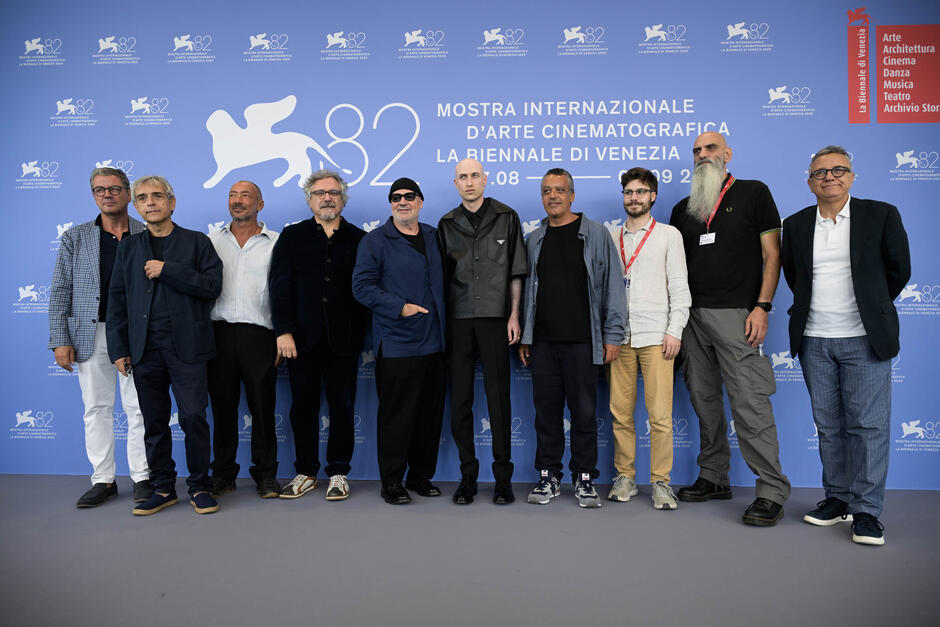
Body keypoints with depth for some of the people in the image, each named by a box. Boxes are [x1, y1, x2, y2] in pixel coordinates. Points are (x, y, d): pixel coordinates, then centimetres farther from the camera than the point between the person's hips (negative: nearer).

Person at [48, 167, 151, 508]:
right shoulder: (75, 237, 8)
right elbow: (60, 291, 6)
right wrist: (60, 339, -1)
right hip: (90, 335, 2)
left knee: (138, 408, 1)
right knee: (96, 408, 7)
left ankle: (142, 477, 12)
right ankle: (103, 480, 17)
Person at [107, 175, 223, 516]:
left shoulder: (197, 242, 5)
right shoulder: (129, 247, 14)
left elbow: (212, 285, -7)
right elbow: (117, 300, 12)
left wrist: (167, 269, -13)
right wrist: (119, 349, 6)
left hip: (186, 347, -3)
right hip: (145, 349, 3)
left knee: (193, 417, -5)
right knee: (154, 422, 8)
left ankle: (199, 487, 9)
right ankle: (163, 488, 20)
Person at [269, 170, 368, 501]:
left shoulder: (358, 239, 8)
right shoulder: (292, 236, 9)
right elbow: (280, 286, 2)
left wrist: (361, 333, -5)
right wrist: (284, 332, -7)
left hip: (343, 338, -1)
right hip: (302, 337, 1)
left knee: (343, 406, 5)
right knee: (303, 406, 8)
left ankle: (338, 473, 19)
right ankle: (306, 473, 21)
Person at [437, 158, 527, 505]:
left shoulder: (506, 217, 6)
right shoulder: (447, 224, 11)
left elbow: (516, 272, 4)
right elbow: (442, 276, 12)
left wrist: (514, 315, -3)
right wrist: (441, 320, 7)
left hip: (495, 319, -2)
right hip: (458, 320, 2)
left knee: (498, 396, -1)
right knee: (459, 399, 4)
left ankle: (503, 476, 10)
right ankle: (468, 474, 16)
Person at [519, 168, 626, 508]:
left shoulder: (596, 234, 3)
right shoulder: (535, 239, 13)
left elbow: (613, 286, 1)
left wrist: (612, 335, -4)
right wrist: (524, 336, 11)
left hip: (582, 340, -3)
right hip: (542, 341, 3)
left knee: (584, 410, 3)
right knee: (546, 410, 7)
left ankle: (585, 478, 17)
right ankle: (549, 477, 20)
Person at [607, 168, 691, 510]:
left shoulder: (669, 235, 8)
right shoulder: (612, 238, 16)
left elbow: (679, 286, 3)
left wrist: (675, 330, -7)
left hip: (655, 335, -3)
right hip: (619, 336, 3)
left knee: (660, 414, -5)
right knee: (620, 412, 3)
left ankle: (660, 481, 7)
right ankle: (625, 476, 16)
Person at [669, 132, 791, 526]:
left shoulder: (753, 193, 5)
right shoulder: (683, 209, 17)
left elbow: (772, 253, -1)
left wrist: (762, 306, -11)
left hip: (736, 314, -5)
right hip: (692, 316, 5)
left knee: (750, 403, -10)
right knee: (704, 400, 9)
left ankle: (772, 491, -3)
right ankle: (713, 478, 20)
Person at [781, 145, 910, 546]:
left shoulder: (881, 215, 1)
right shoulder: (796, 225, 8)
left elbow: (898, 270, 7)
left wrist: (872, 309, 14)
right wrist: (819, 310, 14)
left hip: (864, 339, -3)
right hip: (814, 340, 3)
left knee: (868, 425, -2)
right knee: (828, 425, 9)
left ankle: (866, 510, 7)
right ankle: (837, 499, 20)